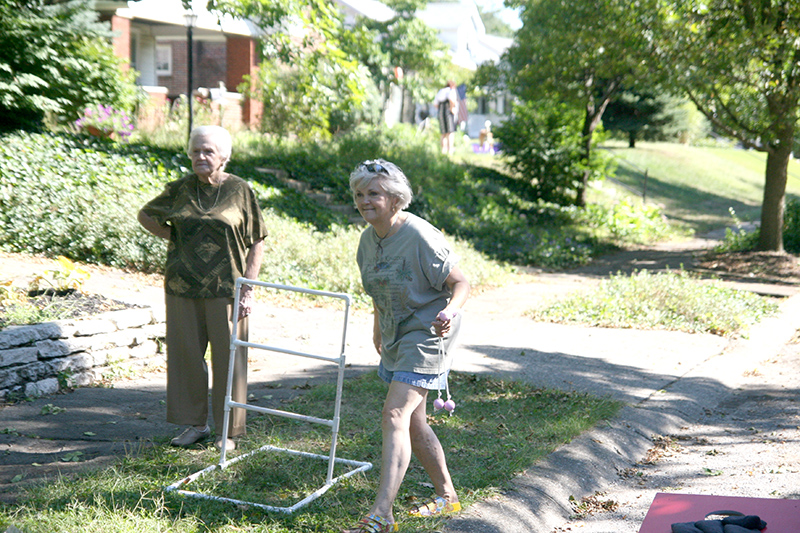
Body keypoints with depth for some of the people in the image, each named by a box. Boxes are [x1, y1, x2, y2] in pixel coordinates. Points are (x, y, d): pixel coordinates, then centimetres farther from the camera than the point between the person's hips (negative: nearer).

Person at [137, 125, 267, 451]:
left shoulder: (240, 191, -1)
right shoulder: (180, 190, 6)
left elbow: (257, 244, 0)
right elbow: (145, 216, 21)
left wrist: (248, 289, -7)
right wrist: (175, 239, 6)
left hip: (225, 289, -3)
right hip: (183, 289, 3)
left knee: (228, 357, 1)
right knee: (186, 354, 8)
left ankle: (227, 431, 14)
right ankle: (196, 423, 23)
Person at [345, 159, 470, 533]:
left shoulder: (421, 237, -21)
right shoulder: (368, 239, 3)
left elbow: (461, 283, -18)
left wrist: (451, 310, -37)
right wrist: (378, 326, 26)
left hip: (426, 335, -9)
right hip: (396, 336, 9)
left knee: (395, 416, -19)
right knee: (413, 423, 15)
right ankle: (446, 495, 33)